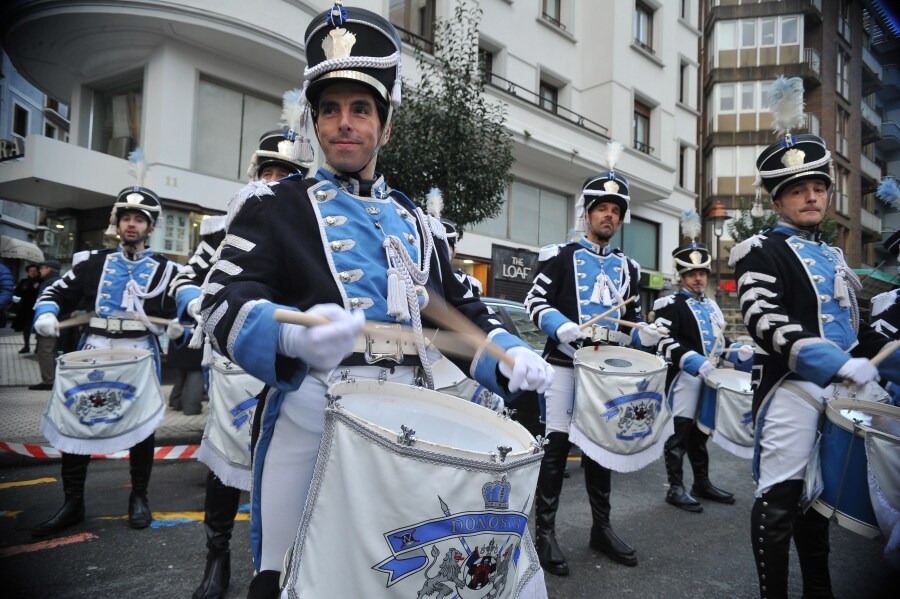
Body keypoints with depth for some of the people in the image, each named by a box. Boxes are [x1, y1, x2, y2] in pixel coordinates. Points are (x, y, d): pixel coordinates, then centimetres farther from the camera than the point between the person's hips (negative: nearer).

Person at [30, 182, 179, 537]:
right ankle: (73, 503, 18)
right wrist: (45, 315, -7)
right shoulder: (93, 262, 11)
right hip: (93, 351, 2)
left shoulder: (164, 269, 5)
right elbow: (57, 292, 14)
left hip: (140, 355, -2)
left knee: (141, 425, 5)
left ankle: (139, 498, 23)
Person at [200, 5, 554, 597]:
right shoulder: (275, 207, 2)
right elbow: (224, 304, -10)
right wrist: (294, 335, -31)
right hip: (314, 419, -4)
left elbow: (461, 310, 17)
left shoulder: (417, 221, 15)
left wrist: (511, 355, -3)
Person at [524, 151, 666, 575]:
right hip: (566, 363, -5)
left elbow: (632, 320, 19)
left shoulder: (628, 268, 16)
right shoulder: (560, 256, 1)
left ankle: (601, 528, 24)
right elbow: (534, 303, -6)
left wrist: (645, 334, -3)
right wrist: (562, 328, -23)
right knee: (558, 443, -5)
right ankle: (544, 532, 4)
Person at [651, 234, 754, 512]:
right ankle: (675, 488, 5)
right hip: (685, 377, -8)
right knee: (681, 431, -4)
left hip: (710, 376, 8)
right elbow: (664, 341, -20)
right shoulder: (670, 304, -8)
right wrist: (692, 360, -31)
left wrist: (738, 349, 9)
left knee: (702, 431, 17)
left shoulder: (711, 305, 20)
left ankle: (702, 483, 29)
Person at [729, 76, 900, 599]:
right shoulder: (762, 251, -5)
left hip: (839, 387, 8)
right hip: (792, 386, -8)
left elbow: (853, 323, 24)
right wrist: (841, 364, -25)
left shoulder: (834, 256, 21)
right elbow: (766, 322, -19)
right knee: (781, 496, -3)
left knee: (818, 491, 16)